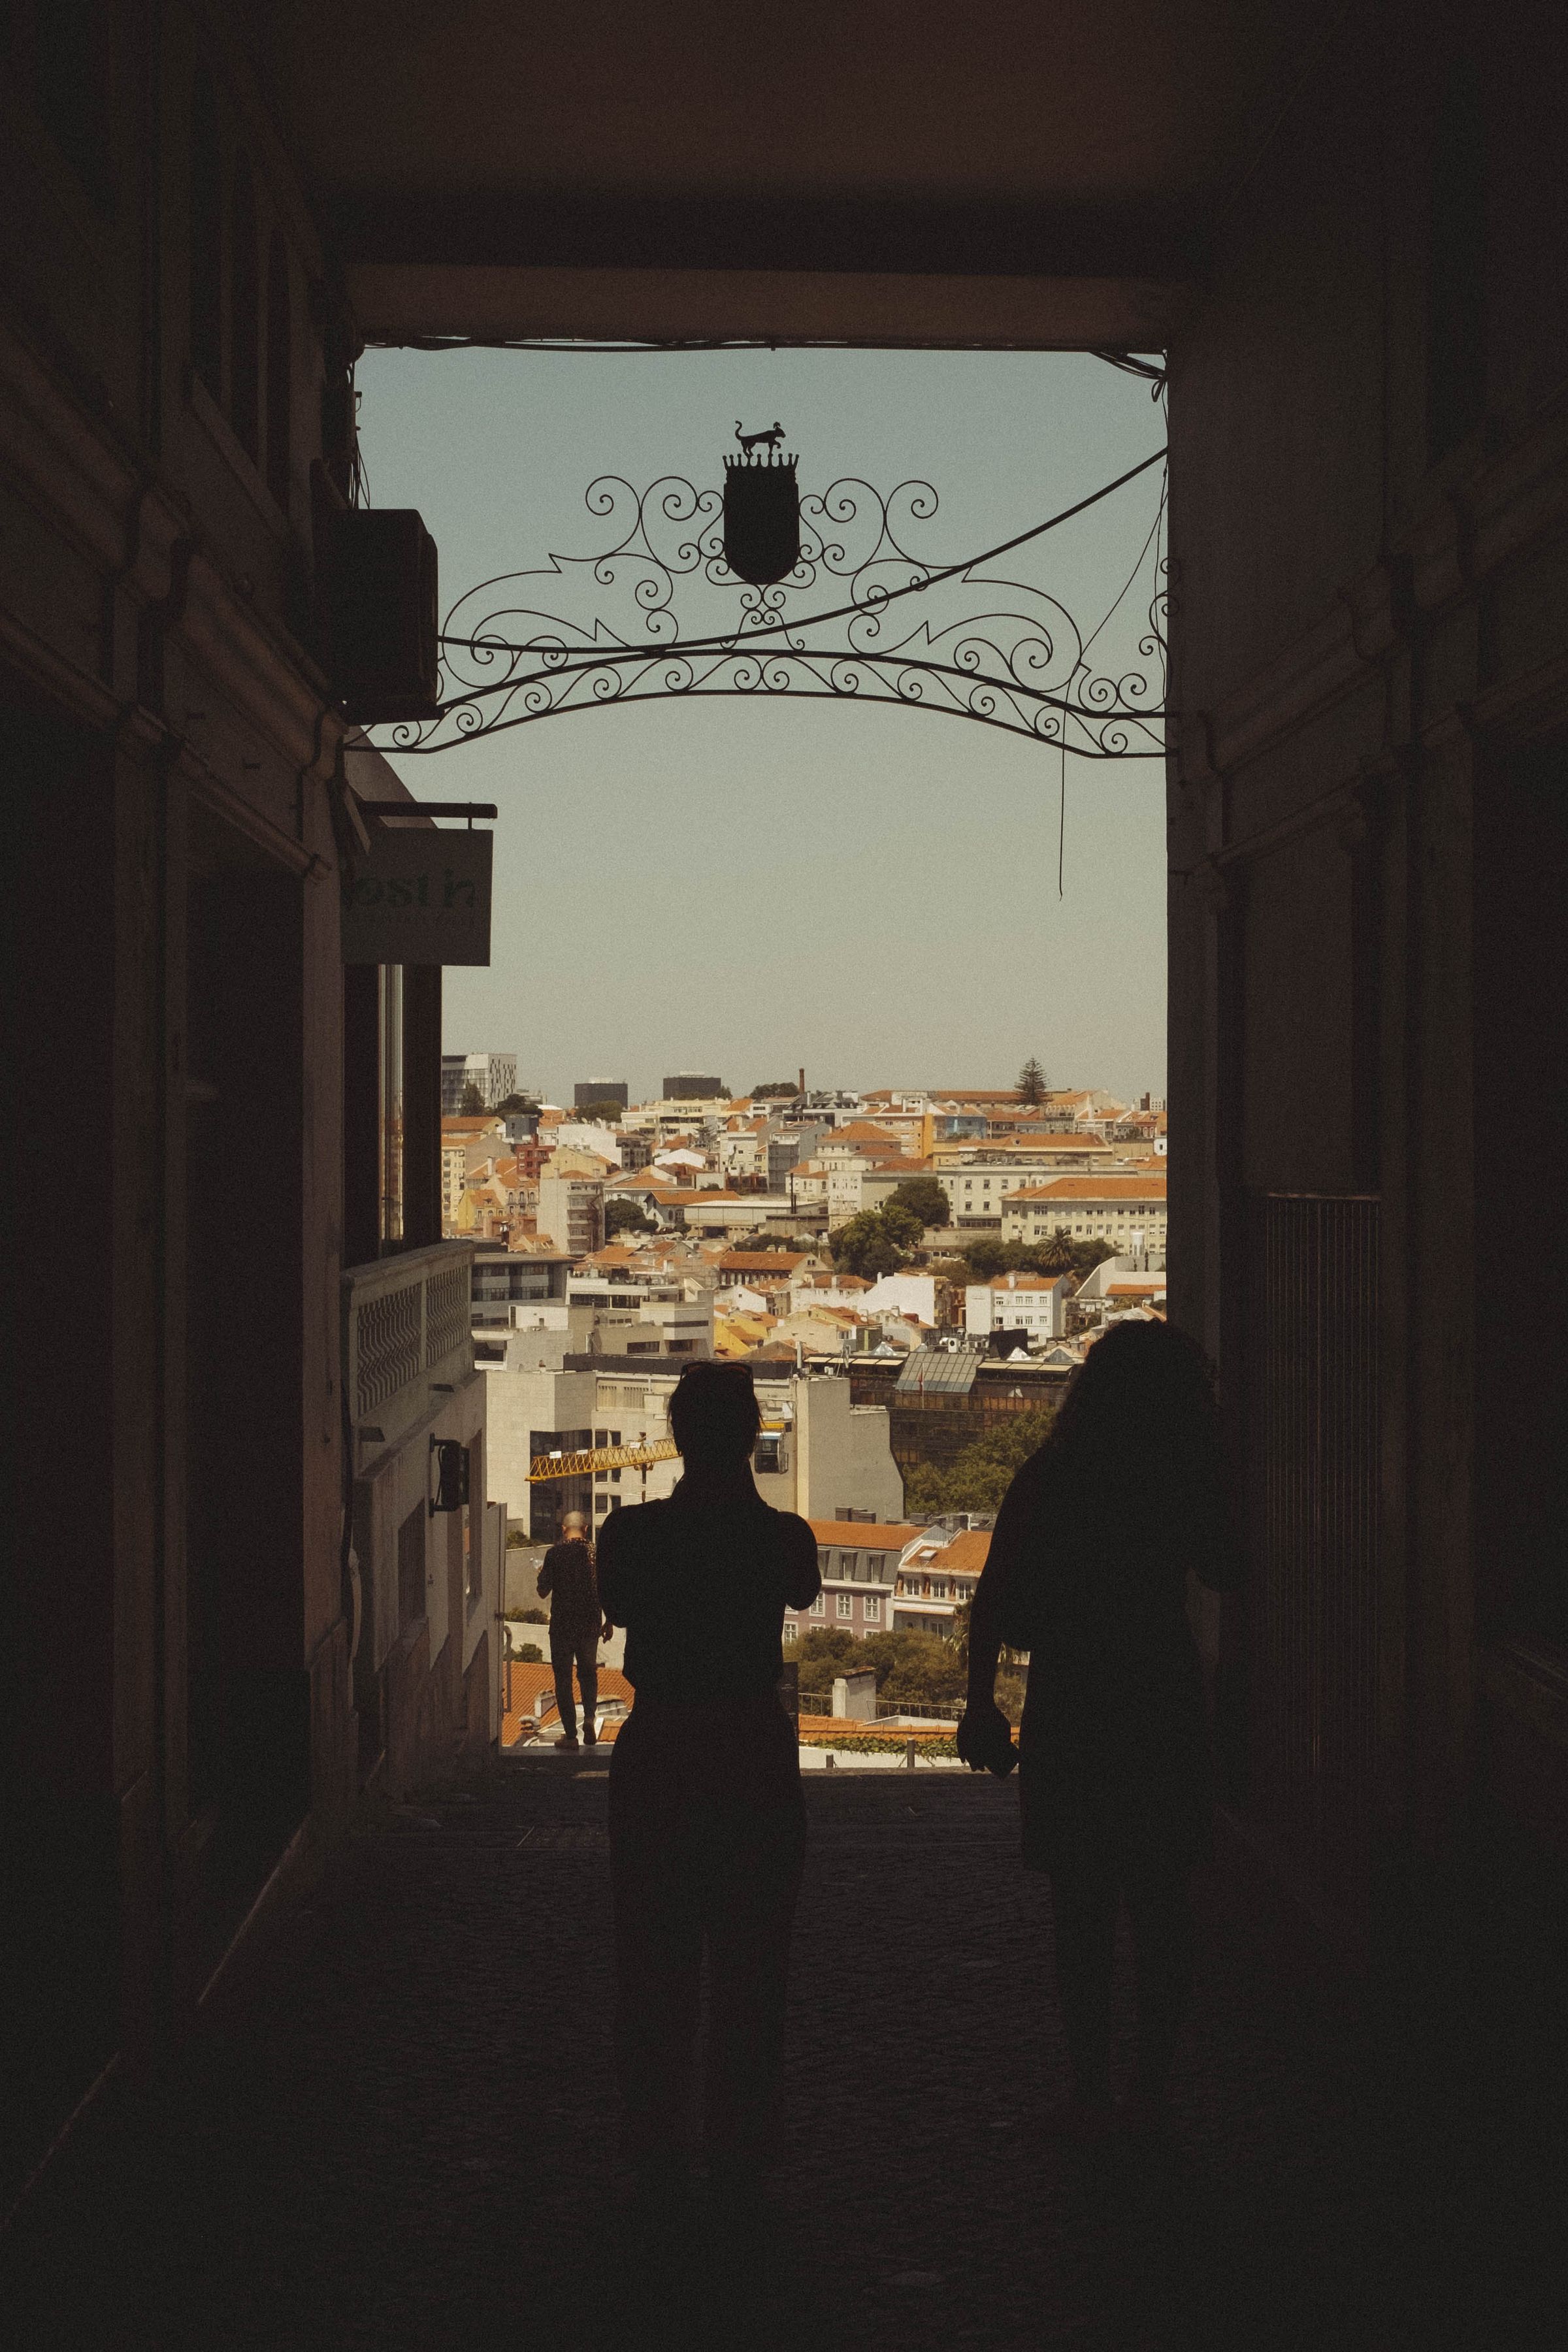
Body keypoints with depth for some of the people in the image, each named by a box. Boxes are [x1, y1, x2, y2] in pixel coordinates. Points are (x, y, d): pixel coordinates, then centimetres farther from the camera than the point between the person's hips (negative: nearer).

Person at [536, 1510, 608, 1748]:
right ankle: (590, 1715, -2)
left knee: (563, 1677, 6)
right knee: (588, 1672, 20)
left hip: (562, 1624, -2)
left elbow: (543, 1592, -4)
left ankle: (570, 1733, 4)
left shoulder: (555, 1553, -7)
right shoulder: (596, 1552, -1)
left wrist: (542, 1576, 17)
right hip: (590, 1623, 2)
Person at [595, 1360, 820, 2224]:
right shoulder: (782, 1536, -9)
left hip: (656, 1757, 0)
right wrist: (750, 1505, 18)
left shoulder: (632, 1533, -10)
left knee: (654, 1967, 11)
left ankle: (657, 2160, 14)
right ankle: (740, 2166, 11)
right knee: (749, 1971, 9)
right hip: (755, 1759, 0)